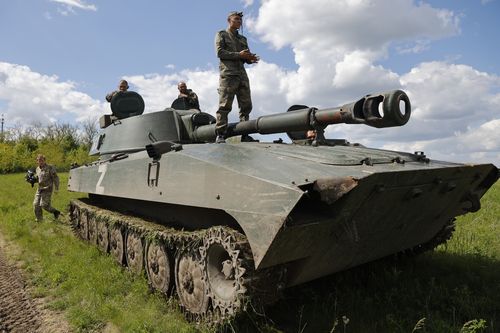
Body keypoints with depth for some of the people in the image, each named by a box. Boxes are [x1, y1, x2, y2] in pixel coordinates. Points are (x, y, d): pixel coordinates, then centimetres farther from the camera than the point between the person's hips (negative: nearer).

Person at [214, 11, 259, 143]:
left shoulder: (243, 39, 28)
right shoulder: (221, 35, 12)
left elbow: (246, 56, 21)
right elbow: (220, 52, -4)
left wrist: (251, 59, -4)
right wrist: (238, 55, -11)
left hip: (242, 74, 6)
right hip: (228, 74, -6)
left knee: (246, 106, -1)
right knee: (225, 106, -12)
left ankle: (245, 135, 3)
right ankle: (220, 135, -13)